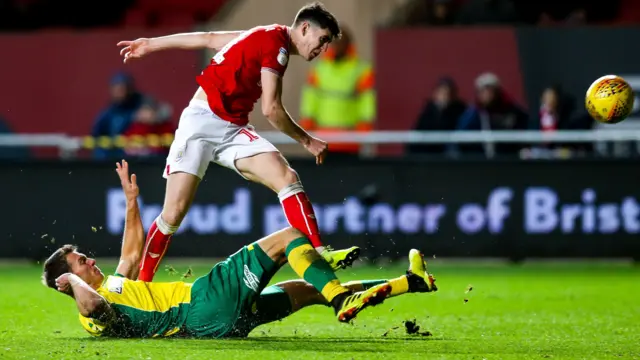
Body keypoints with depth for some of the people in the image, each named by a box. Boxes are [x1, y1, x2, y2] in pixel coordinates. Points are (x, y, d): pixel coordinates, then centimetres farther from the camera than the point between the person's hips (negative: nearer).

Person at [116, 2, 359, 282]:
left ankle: (320, 255, -22)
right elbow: (270, 109, -15)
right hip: (202, 122, -8)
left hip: (233, 130, 8)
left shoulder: (265, 37, 16)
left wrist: (151, 44, 21)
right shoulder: (276, 42, -11)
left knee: (287, 178, -15)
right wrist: (306, 141, -4)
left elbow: (208, 38, 18)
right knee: (174, 213, -11)